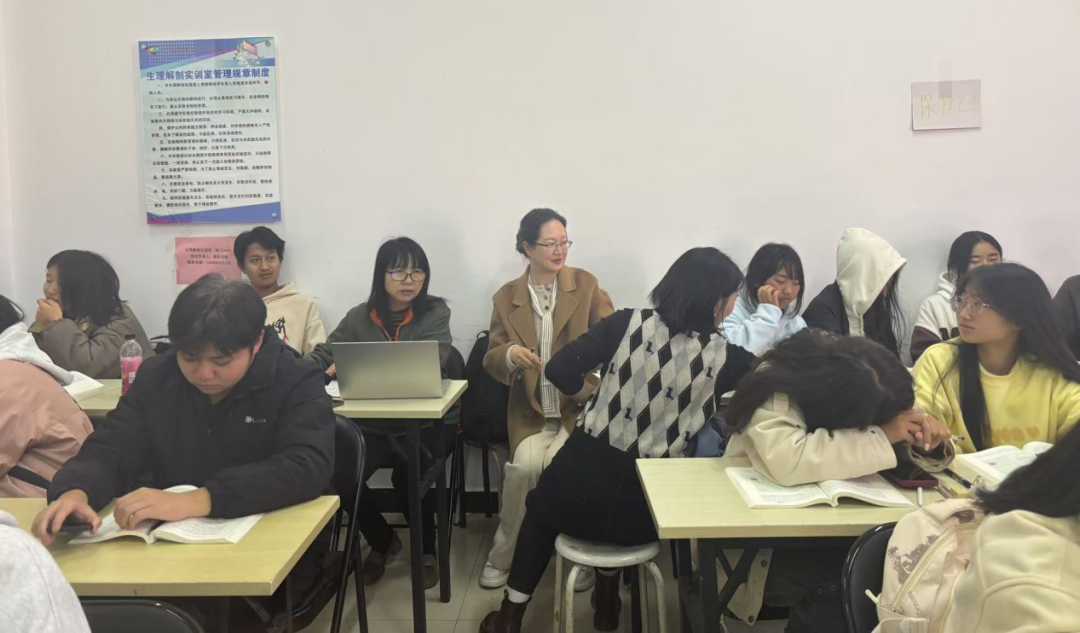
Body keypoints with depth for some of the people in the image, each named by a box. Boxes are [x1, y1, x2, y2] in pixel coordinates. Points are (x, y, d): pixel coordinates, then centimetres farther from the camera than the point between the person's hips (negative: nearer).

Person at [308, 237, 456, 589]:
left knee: (406, 471, -29)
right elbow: (323, 356, 5)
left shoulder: (435, 312, -2)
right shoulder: (359, 317, 6)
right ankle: (381, 541, 11)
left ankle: (426, 549, 3)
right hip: (376, 422, 3)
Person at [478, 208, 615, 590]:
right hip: (530, 410, 1)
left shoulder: (586, 284, 4)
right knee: (525, 465, -25)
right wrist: (510, 355, -19)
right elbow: (491, 361, 4)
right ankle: (503, 557, -2)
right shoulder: (506, 297, 6)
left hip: (580, 405, -1)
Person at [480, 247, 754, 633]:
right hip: (641, 509, 1)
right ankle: (607, 601, 47)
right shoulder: (720, 355, -8)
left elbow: (560, 372, -9)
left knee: (541, 506, 35)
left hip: (580, 485, -1)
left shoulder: (628, 324, -7)